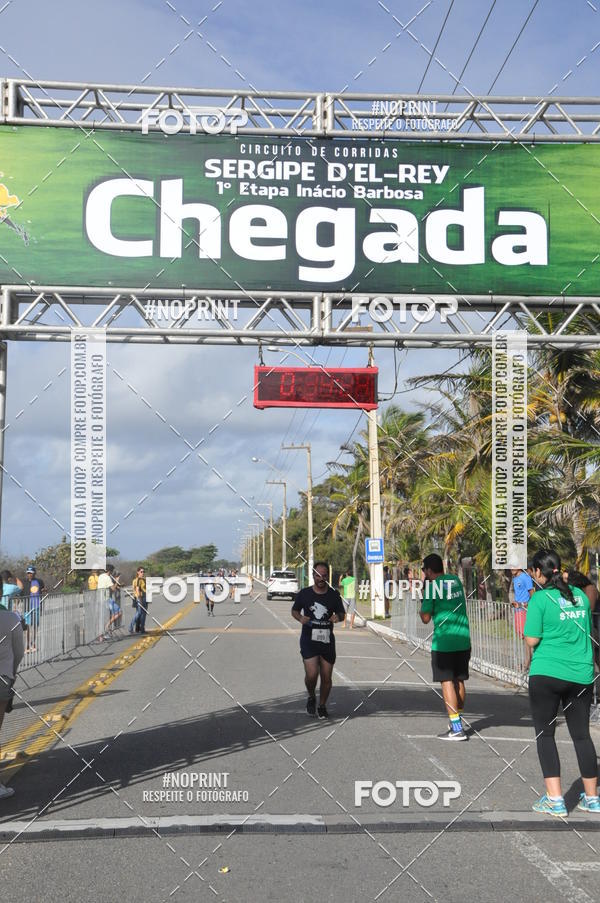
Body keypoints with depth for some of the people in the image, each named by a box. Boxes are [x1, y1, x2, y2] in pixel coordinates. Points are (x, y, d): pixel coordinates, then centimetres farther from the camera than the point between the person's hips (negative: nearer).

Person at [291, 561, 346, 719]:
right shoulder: (304, 593, 1)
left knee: (326, 677, 6)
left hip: (327, 640, 2)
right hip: (309, 639, -2)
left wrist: (338, 617, -10)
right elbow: (294, 610, 13)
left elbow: (342, 613, 14)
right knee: (311, 674, -16)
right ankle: (311, 697, 16)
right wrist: (300, 618, -9)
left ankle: (322, 706, 27)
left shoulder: (334, 594, 4)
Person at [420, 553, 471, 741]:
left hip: (443, 642, -7)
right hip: (463, 640, 7)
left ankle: (457, 729, -7)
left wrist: (423, 591, 4)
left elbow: (425, 618, -8)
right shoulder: (455, 580, 11)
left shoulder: (432, 586, -9)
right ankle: (458, 721, 25)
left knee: (447, 683, -3)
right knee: (459, 681, 15)